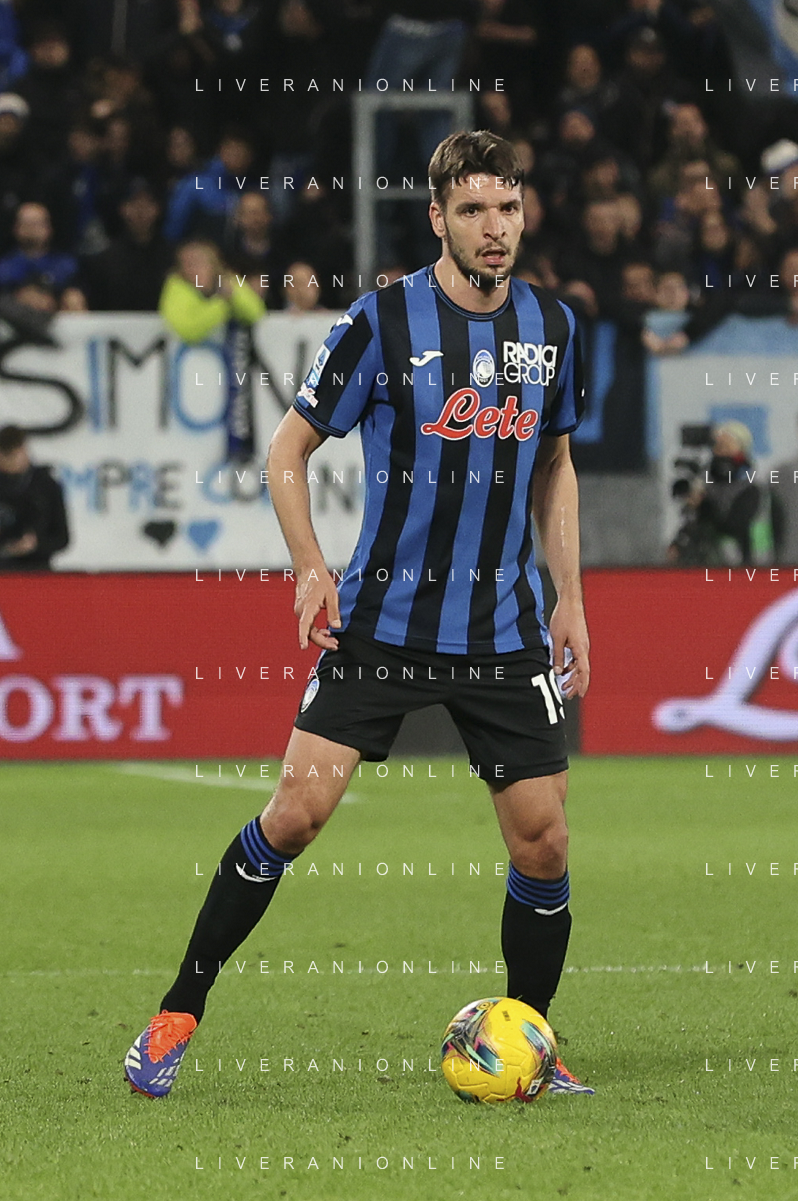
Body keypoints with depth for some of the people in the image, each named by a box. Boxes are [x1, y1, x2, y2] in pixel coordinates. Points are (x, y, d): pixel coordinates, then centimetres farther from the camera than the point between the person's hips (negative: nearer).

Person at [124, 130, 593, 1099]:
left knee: (542, 842, -2)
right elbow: (289, 448, -1)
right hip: (382, 617, -3)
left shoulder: (550, 327, 6)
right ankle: (179, 1013, 3)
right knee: (298, 810, -11)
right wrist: (311, 569, -13)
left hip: (505, 634, 3)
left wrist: (570, 599, 12)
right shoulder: (383, 320, -8)